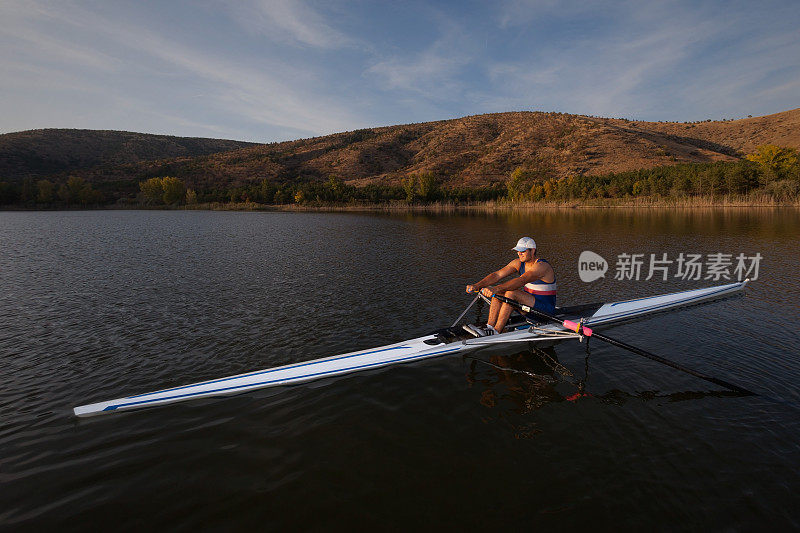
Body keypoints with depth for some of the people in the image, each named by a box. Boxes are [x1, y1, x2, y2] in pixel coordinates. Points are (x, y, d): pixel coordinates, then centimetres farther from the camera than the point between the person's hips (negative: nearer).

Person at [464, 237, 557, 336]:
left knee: (511, 293, -28)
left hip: (546, 307, -8)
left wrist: (496, 289, -49)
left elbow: (520, 281, -38)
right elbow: (497, 275, -9)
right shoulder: (518, 263, 2)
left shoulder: (542, 266, -22)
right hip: (529, 300, 8)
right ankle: (489, 327, -17)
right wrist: (477, 285, -24)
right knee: (498, 292, -8)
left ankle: (496, 331, -25)